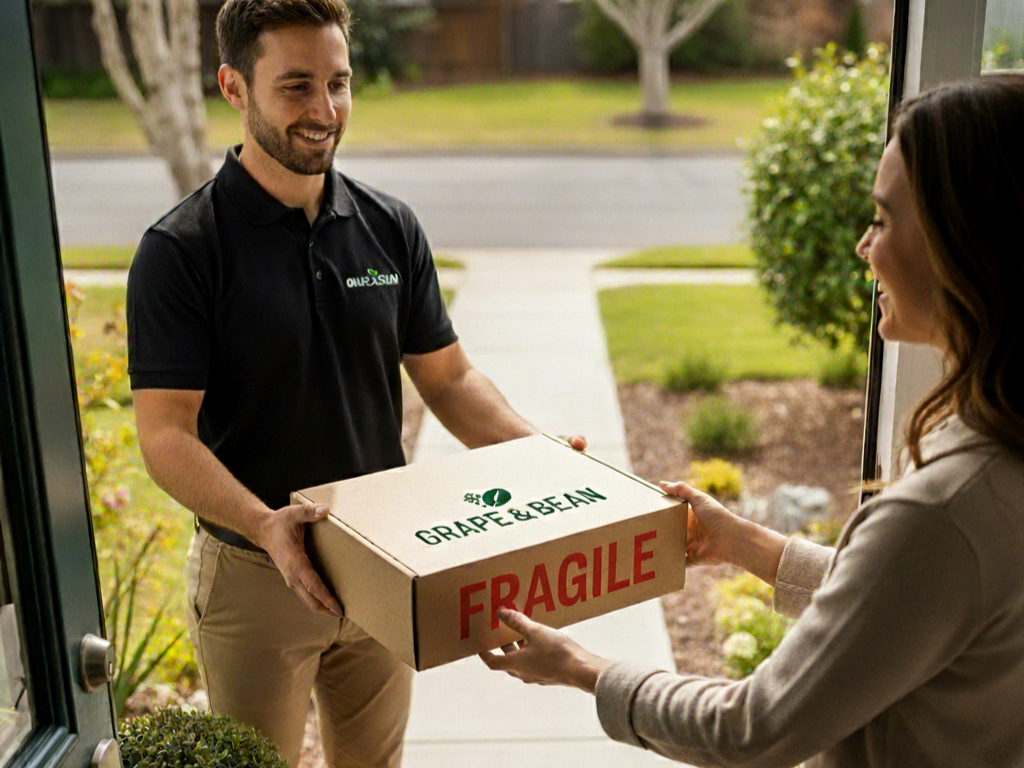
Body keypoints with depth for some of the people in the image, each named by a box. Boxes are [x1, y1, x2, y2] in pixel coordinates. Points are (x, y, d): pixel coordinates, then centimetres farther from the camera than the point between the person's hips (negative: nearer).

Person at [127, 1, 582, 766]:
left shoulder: (389, 227, -2)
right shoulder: (181, 250, -15)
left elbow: (446, 374, 3)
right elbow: (166, 432, -19)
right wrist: (263, 524, -35)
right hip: (255, 574, -3)